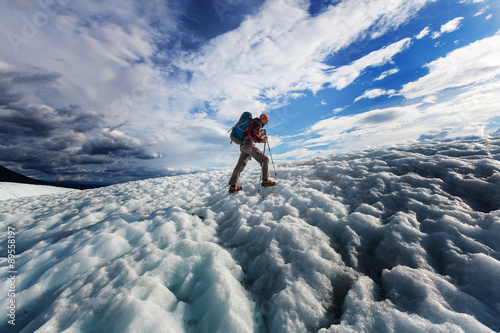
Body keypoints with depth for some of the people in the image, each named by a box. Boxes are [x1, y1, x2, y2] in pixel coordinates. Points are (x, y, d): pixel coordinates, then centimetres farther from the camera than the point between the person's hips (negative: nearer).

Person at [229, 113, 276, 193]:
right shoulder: (257, 123, 2)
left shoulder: (256, 125, 32)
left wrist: (262, 135, 21)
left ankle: (232, 186, 4)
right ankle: (265, 181, -10)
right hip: (248, 145, -10)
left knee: (240, 166, 4)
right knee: (265, 159, -6)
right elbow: (251, 134, -16)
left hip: (243, 146, 10)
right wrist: (261, 140, -13)